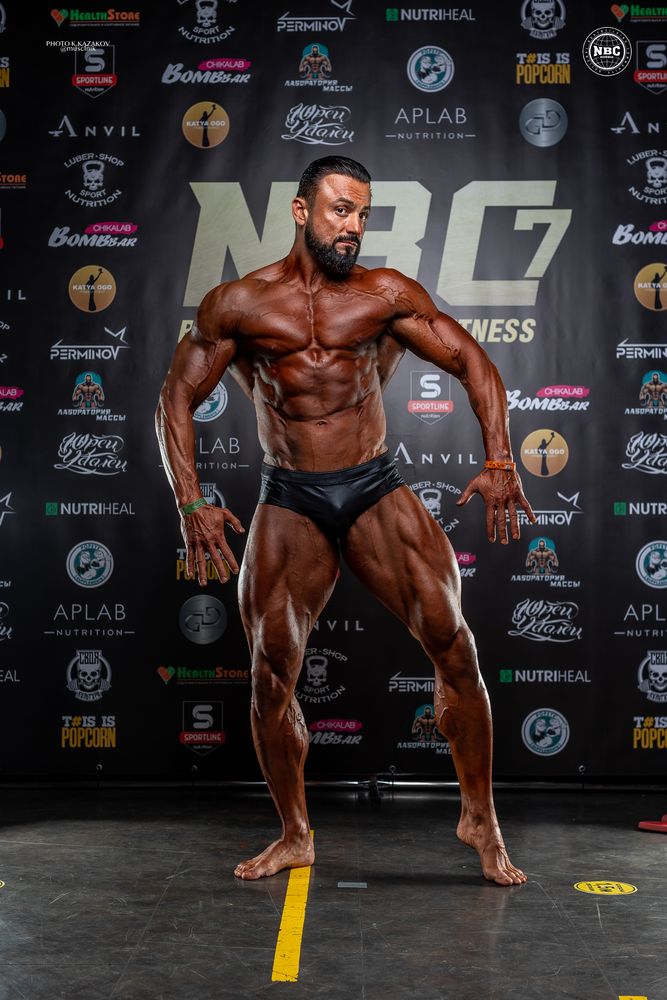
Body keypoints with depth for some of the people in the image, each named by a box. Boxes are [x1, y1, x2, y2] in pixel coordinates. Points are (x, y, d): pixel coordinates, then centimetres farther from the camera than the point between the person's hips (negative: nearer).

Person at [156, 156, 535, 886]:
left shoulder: (387, 295, 3)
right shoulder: (238, 305, 2)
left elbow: (472, 362, 2)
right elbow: (177, 398, 4)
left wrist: (499, 461, -13)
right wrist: (190, 503, -8)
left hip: (375, 491, 0)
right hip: (289, 503, 0)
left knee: (451, 642, -8)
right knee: (270, 674, 1)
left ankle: (480, 820, 10)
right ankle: (294, 837, 21)